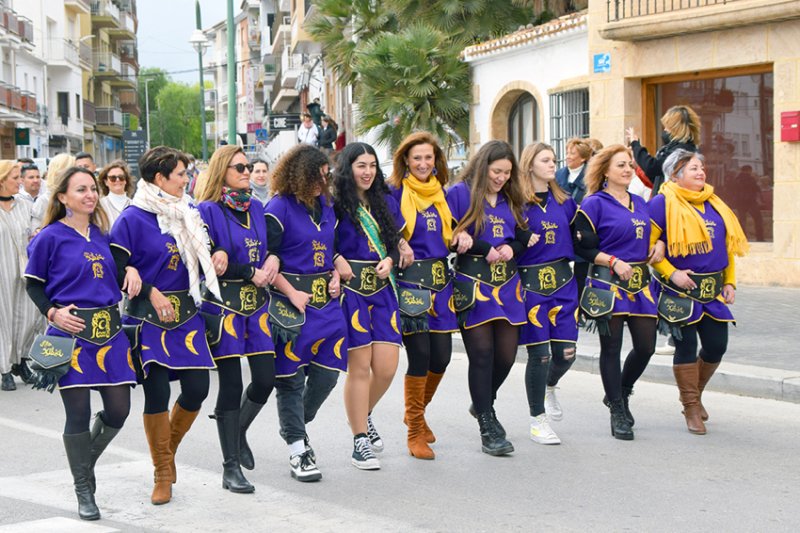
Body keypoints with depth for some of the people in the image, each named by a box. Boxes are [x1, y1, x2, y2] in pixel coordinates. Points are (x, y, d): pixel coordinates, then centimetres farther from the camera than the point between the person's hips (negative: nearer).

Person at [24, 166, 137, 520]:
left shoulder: (102, 234, 12)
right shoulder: (50, 237, -4)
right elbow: (33, 284, 0)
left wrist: (131, 271, 0)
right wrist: (53, 313, -15)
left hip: (109, 330, 5)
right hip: (72, 332, -5)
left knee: (119, 410, 4)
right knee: (78, 413, 0)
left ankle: (86, 462, 32)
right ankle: (84, 492, 14)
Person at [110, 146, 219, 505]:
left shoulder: (184, 214, 12)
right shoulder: (133, 218, -8)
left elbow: (195, 263, 21)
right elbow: (116, 268, -11)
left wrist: (217, 256, 1)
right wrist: (150, 293, -16)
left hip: (186, 314, 6)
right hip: (148, 318, -6)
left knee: (197, 388, -2)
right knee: (157, 392, -6)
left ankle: (168, 449, 25)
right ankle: (163, 474, 11)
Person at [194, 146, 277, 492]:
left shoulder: (256, 208, 13)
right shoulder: (207, 211, -5)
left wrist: (273, 260, -3)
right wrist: (251, 274, -12)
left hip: (256, 302, 6)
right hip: (223, 304, -6)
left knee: (265, 379, 0)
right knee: (231, 384, -4)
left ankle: (239, 432, 30)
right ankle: (231, 467, 6)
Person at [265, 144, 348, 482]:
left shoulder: (326, 205, 12)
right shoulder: (279, 209, -10)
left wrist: (335, 275, 6)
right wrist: (292, 293, -15)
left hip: (326, 301, 7)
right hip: (291, 303, -6)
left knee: (327, 372, 4)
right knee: (291, 377, 0)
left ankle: (296, 426, 29)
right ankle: (297, 450, 8)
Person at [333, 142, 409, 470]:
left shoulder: (385, 202, 13)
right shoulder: (335, 204, -3)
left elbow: (397, 241, 20)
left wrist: (389, 260, 1)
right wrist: (336, 260, -16)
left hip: (382, 289, 5)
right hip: (350, 289, -5)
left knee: (387, 367, -1)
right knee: (359, 367, -5)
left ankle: (364, 416, 28)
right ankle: (360, 442, 4)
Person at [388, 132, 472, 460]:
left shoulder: (442, 195, 15)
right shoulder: (395, 193, -3)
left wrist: (460, 238, 3)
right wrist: (398, 249, -23)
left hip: (440, 282, 6)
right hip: (409, 283, -6)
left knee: (442, 356, 4)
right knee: (420, 355, -8)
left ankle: (416, 413, 31)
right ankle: (415, 432, 7)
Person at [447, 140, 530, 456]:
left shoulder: (511, 199, 16)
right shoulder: (460, 193, -2)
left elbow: (523, 238, 19)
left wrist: (511, 248, -4)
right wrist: (486, 250, -13)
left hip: (507, 286, 6)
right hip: (473, 285, -6)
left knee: (506, 355, 4)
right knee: (482, 354, -8)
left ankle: (483, 403, 32)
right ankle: (488, 428, 0)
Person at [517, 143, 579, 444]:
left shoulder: (564, 201, 14)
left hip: (562, 282, 5)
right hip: (531, 283, -5)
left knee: (566, 353, 2)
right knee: (539, 353, -5)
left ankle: (550, 388, 36)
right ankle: (538, 420, 10)